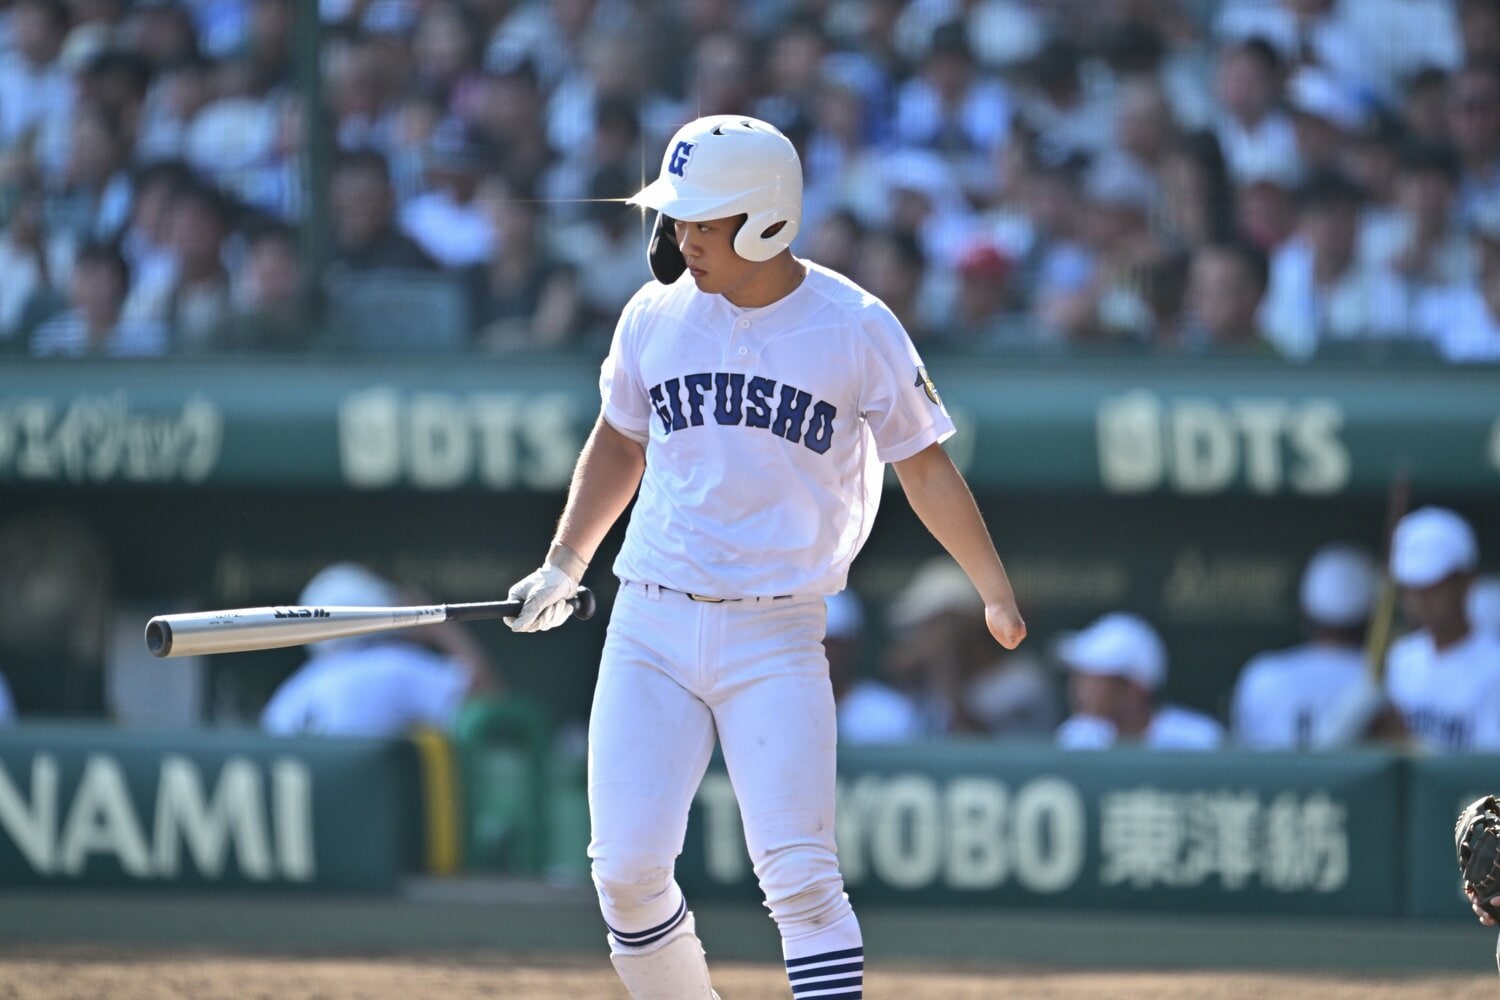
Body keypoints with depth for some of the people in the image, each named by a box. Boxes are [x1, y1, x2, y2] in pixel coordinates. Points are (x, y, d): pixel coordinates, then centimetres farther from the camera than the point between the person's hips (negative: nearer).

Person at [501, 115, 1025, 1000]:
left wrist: (996, 591, 0)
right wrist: (563, 566, 17)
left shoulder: (856, 328, -5)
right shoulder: (656, 317, 5)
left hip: (776, 638, -3)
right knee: (628, 873, -5)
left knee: (800, 877, -14)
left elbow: (925, 467, 3)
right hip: (650, 629, 3)